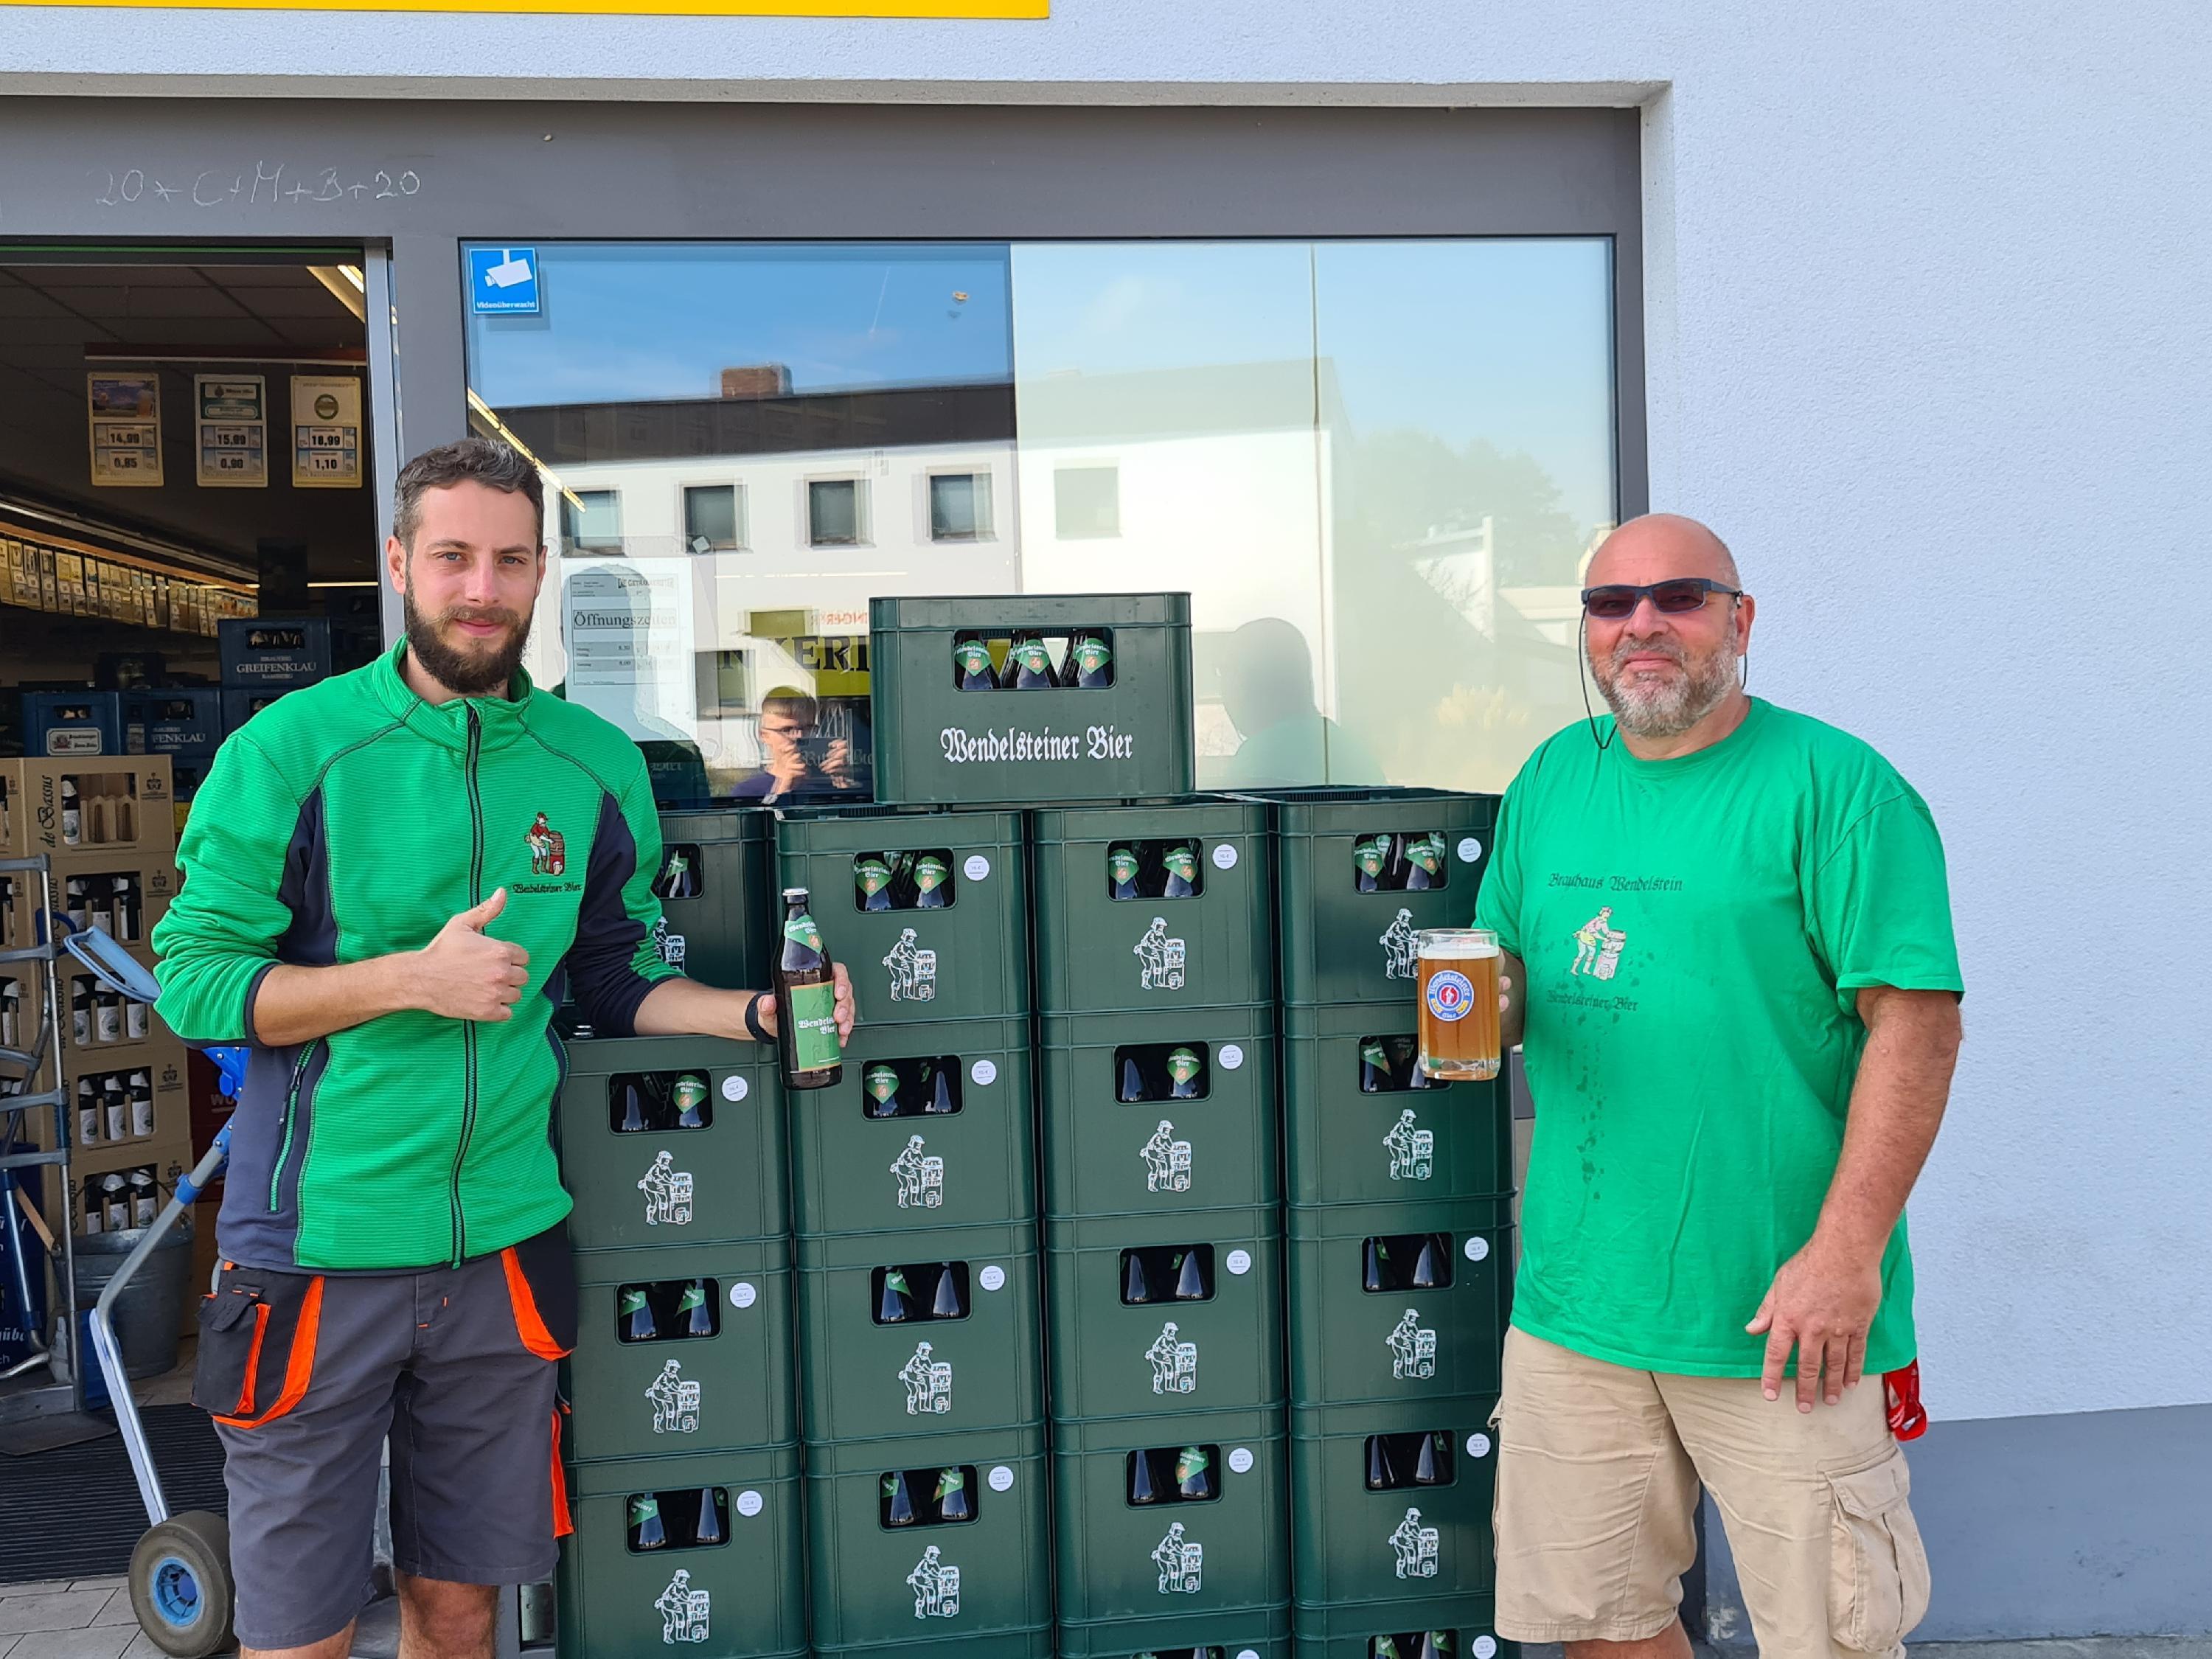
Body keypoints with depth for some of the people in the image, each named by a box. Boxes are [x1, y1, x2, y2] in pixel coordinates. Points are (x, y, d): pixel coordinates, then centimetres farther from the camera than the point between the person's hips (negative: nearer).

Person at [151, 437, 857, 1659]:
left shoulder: (596, 765, 3)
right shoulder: (291, 747, -6)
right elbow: (191, 976, -7)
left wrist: (755, 1012, -5)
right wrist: (410, 978, -18)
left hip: (503, 1242, 3)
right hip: (319, 1248, -2)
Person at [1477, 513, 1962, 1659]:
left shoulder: (1831, 783, -8)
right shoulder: (1549, 781, 10)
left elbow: (1915, 1019, -13)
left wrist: (1847, 1248, -19)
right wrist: (1489, 1005, -7)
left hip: (1779, 1313, -5)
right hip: (1571, 1301, 5)